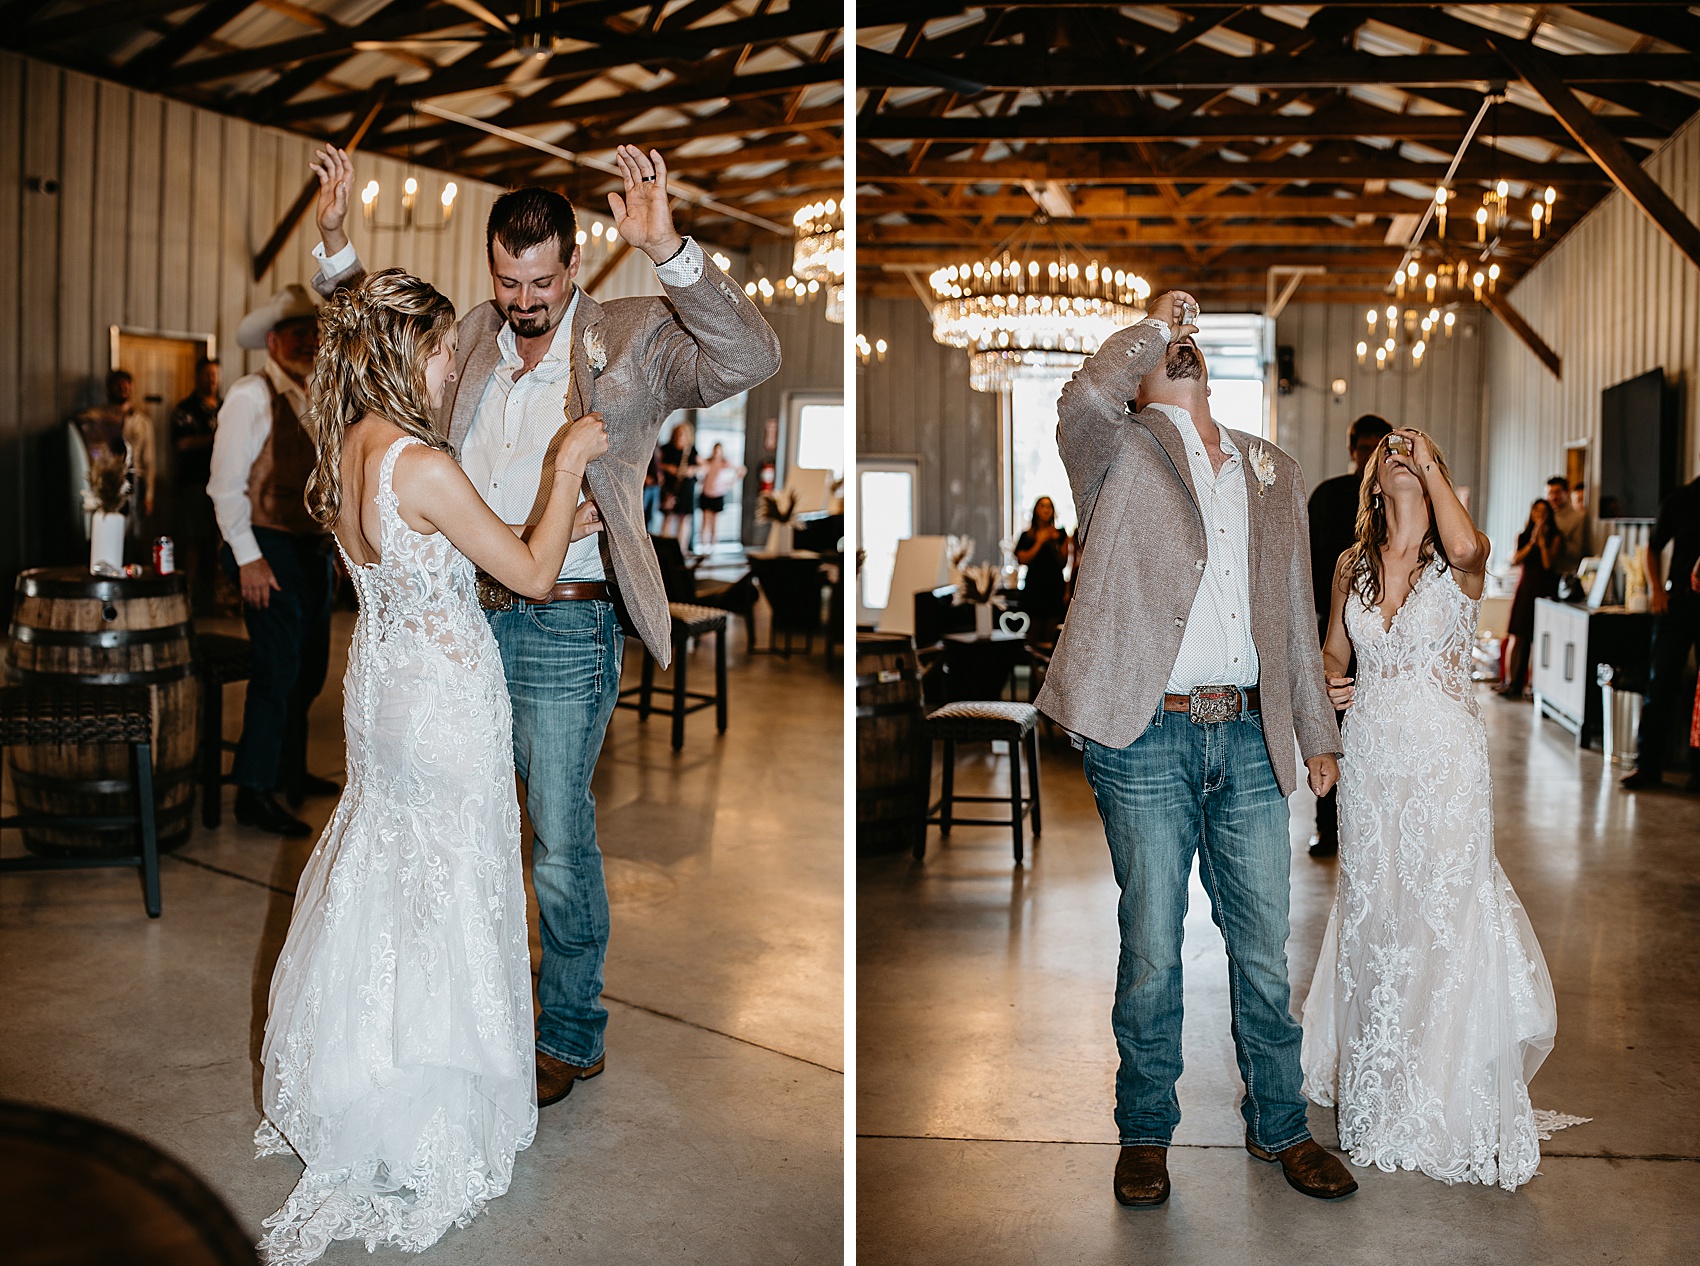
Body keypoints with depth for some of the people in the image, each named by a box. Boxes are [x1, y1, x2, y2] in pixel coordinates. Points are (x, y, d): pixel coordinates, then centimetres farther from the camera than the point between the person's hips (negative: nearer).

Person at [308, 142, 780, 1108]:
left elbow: (751, 358, -24)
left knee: (563, 850, 4)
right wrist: (336, 242, 8)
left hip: (565, 629, -6)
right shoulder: (472, 340, 8)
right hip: (466, 614, 6)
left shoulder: (629, 344, -8)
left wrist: (668, 250, -37)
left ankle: (572, 1036, 25)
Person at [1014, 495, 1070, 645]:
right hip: (1035, 586, -1)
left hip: (1055, 587, 1)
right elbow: (1023, 559, -7)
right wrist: (1040, 541, -8)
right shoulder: (1027, 536, 7)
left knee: (1051, 633, -1)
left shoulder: (1059, 534, 8)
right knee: (1036, 631, -3)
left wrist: (1055, 543, -10)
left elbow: (1063, 563, 2)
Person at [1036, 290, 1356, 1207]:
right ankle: (1144, 1134, 24)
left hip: (1249, 737, 4)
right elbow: (1085, 399, -23)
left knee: (1264, 948, 12)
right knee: (1151, 951, 6)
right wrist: (1153, 324, -7)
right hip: (1146, 739, -4)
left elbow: (1295, 615, 20)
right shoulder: (1121, 452, 3)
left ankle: (1279, 1127, 30)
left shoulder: (1274, 472, 17)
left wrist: (1317, 734, 19)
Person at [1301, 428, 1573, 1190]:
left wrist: (1431, 466, -17)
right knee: (1372, 907, 10)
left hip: (1443, 755, -4)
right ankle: (1378, 1082, 27)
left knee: (1447, 909, -4)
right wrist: (1328, 684, -4)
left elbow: (1466, 545, -30)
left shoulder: (1460, 563, -4)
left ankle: (1452, 1090, 12)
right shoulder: (1351, 565, 7)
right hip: (1371, 753, 4)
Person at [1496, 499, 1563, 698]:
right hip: (1525, 587, 3)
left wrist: (1542, 541, -9)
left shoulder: (1555, 537, 3)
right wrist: (1532, 542, -9)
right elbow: (1516, 560, -2)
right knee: (1516, 637, 0)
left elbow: (1549, 564, -9)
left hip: (1545, 589, -2)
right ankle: (1510, 682, 5)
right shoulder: (1523, 536, 12)